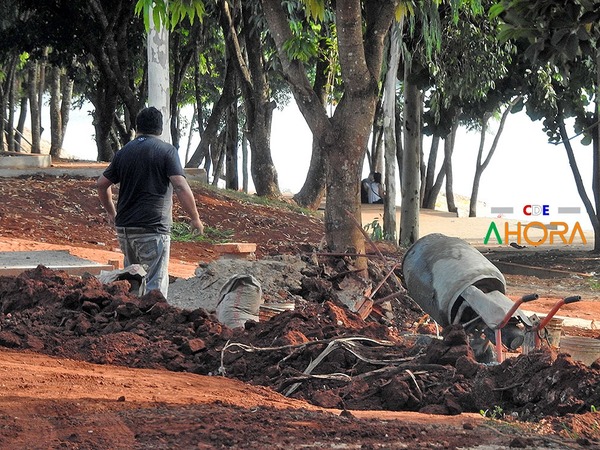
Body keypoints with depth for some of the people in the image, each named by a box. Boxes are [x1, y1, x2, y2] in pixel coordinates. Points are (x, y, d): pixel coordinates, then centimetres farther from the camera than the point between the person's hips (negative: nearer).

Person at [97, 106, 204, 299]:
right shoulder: (167, 151, -4)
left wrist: (112, 212, 31)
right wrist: (195, 218, -4)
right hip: (153, 228, -6)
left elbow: (101, 184, 17)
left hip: (124, 227, 6)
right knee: (156, 285, -7)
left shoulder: (123, 152, 12)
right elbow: (181, 187, -14)